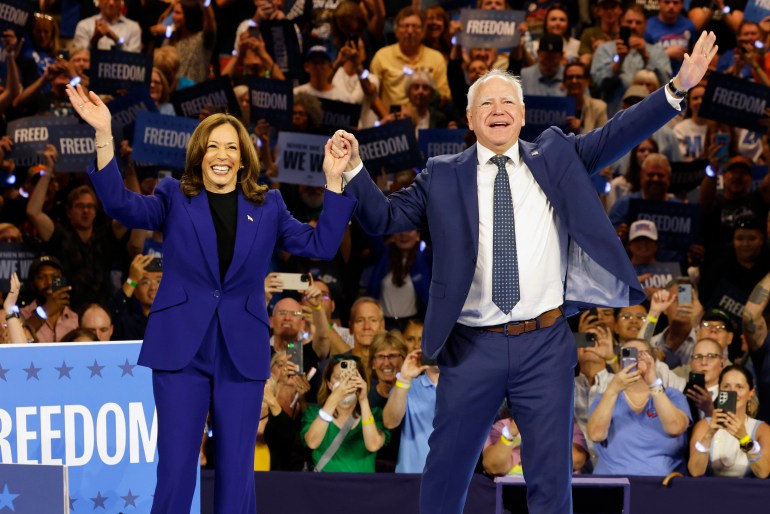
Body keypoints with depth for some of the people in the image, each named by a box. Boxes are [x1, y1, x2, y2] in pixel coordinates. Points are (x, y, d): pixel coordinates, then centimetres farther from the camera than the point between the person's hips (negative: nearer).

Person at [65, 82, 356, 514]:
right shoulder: (175, 198, 6)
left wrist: (335, 180, -1)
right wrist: (104, 135, -20)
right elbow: (121, 204, -9)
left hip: (242, 352, 2)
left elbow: (321, 244, 7)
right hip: (182, 348, -1)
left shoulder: (267, 206, 11)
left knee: (237, 472, 4)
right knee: (176, 470, -3)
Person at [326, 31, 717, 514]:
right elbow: (384, 217, 7)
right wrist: (354, 168, -8)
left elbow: (616, 135, 2)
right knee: (445, 472, 7)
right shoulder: (443, 176, 7)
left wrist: (678, 87, -8)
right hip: (473, 347, 0)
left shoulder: (555, 157, 9)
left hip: (545, 345, 0)